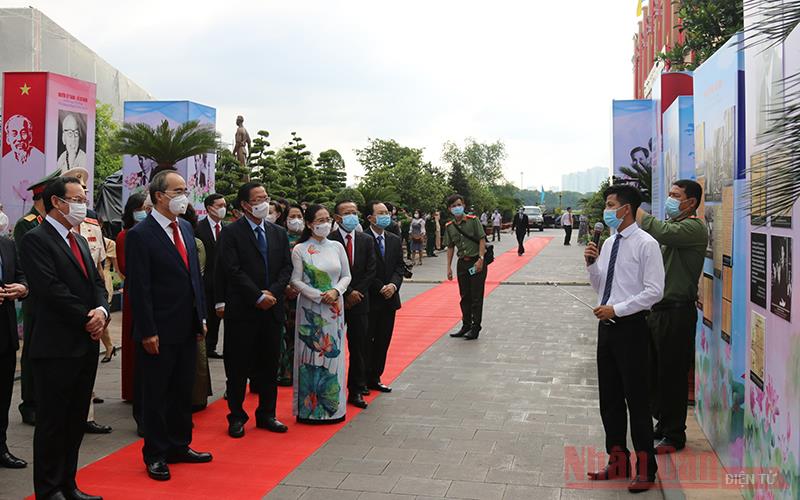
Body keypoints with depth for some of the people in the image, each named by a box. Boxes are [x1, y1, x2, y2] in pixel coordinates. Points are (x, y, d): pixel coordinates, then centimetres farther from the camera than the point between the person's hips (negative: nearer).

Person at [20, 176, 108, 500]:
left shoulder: (78, 240, 18)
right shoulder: (35, 240, -9)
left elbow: (96, 282, 14)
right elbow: (52, 289, -18)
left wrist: (101, 310, -6)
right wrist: (87, 319, -13)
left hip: (86, 345, 8)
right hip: (57, 347, -8)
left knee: (76, 421, 13)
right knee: (53, 421, 3)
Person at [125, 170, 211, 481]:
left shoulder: (186, 228, 10)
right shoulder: (140, 235, -13)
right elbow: (139, 288, -15)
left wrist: (201, 316, 11)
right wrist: (147, 332, -17)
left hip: (188, 328, 7)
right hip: (159, 332, -7)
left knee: (183, 391, 17)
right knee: (156, 395, 6)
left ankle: (179, 446, 31)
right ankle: (155, 455, 19)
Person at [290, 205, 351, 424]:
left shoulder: (337, 247, 6)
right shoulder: (300, 250, -4)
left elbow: (346, 276, 9)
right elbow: (296, 281, -7)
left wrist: (336, 291, -10)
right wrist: (319, 296, -15)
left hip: (334, 309, 3)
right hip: (310, 309, -3)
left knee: (332, 355, 7)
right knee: (311, 356, 0)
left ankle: (332, 405, 16)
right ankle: (310, 408, 8)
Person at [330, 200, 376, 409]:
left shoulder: (366, 240, 8)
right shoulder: (328, 240, -5)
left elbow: (371, 271, 5)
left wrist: (356, 292, -5)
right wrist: (347, 292, -12)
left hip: (359, 301, 3)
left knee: (359, 348, 5)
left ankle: (356, 391, 14)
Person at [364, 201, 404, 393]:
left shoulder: (395, 240, 10)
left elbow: (399, 267, 9)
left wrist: (394, 285, -9)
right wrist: (380, 288, -14)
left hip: (390, 298, 6)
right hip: (369, 298, -6)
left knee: (383, 341, 10)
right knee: (366, 341, 1)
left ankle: (375, 378, 19)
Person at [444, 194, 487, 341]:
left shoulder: (473, 220, -7)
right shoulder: (449, 227, 6)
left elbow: (482, 240, -9)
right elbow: (450, 247, 11)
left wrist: (480, 259, -17)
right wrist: (449, 267, 7)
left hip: (476, 262, -5)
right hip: (462, 263, 5)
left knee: (476, 297, -1)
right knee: (465, 297, 12)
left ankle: (475, 328, 5)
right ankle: (466, 326, 23)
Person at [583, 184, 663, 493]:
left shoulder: (645, 244, -11)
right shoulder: (609, 243, 12)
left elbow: (654, 291, -15)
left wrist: (616, 309, -18)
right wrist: (591, 264, 0)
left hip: (630, 327, -8)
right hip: (607, 326, 8)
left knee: (636, 398, 0)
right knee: (609, 398, 14)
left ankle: (645, 469, 14)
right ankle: (618, 461, 27)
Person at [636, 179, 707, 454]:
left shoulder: (694, 228, -12)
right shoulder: (671, 223, 19)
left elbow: (662, 233, -30)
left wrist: (634, 209, -21)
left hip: (678, 310, -9)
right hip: (658, 308, 9)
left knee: (672, 374, -2)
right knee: (654, 371, 15)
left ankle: (674, 435, 9)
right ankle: (662, 424, 30)